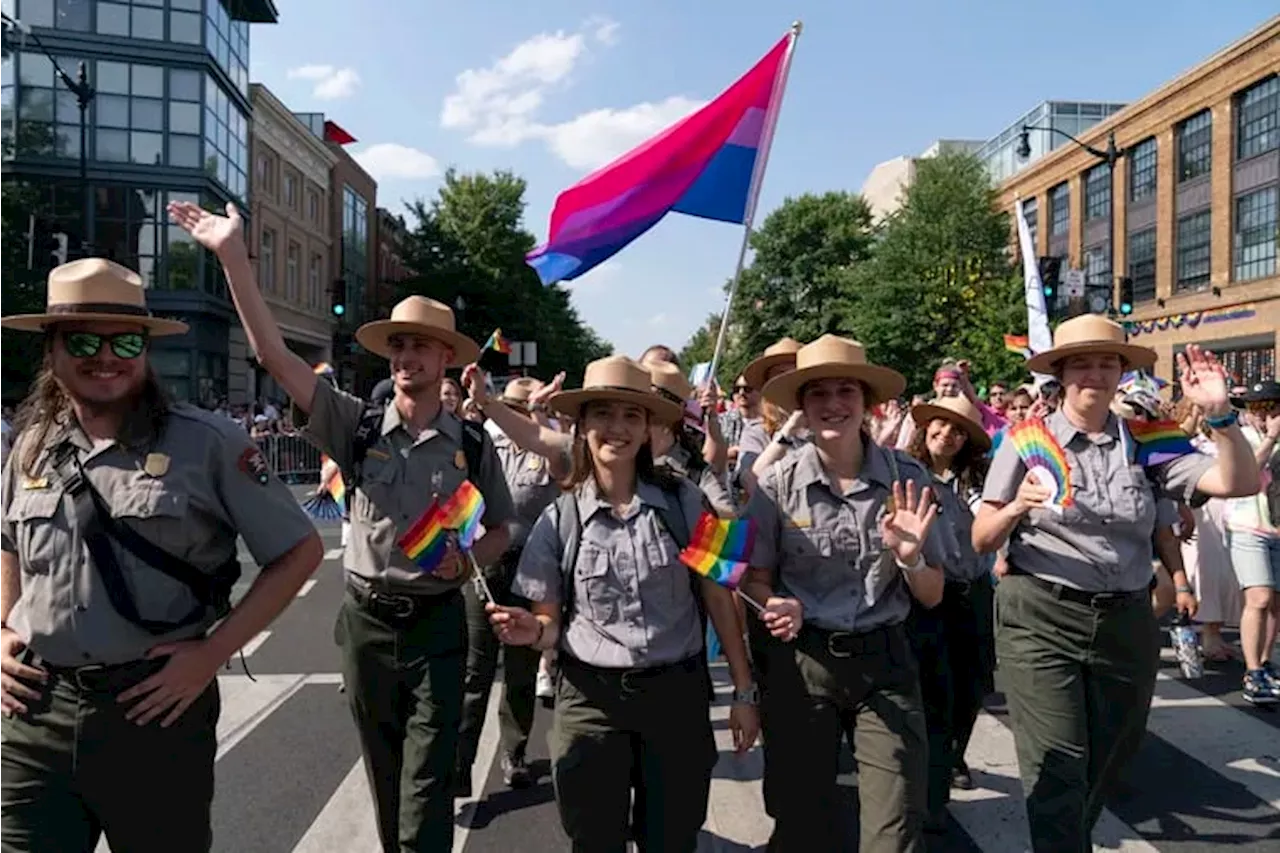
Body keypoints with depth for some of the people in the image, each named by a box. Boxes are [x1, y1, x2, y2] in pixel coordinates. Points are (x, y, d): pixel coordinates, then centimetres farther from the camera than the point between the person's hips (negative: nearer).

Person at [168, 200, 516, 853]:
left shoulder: (472, 445, -5)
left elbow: (500, 532, 6)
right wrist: (233, 255, -18)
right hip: (366, 621, 2)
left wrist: (466, 559, -16)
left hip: (437, 625, -2)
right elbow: (273, 354, -12)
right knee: (384, 776, 19)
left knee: (425, 788, 0)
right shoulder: (357, 427, -5)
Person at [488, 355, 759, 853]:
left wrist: (743, 691, 2)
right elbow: (551, 621, 3)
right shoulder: (560, 518, -3)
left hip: (678, 695, 0)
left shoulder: (683, 501, -5)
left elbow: (717, 597, 1)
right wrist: (533, 631, -20)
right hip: (590, 700, 0)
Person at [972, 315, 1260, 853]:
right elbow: (981, 541, -4)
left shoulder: (1144, 446, 6)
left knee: (1105, 766, 19)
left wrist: (1219, 415, -14)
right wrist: (1015, 509, -24)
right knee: (1058, 770, -6)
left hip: (1127, 624, 4)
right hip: (1040, 620, -4)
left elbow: (1240, 484, -2)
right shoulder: (1027, 443, -3)